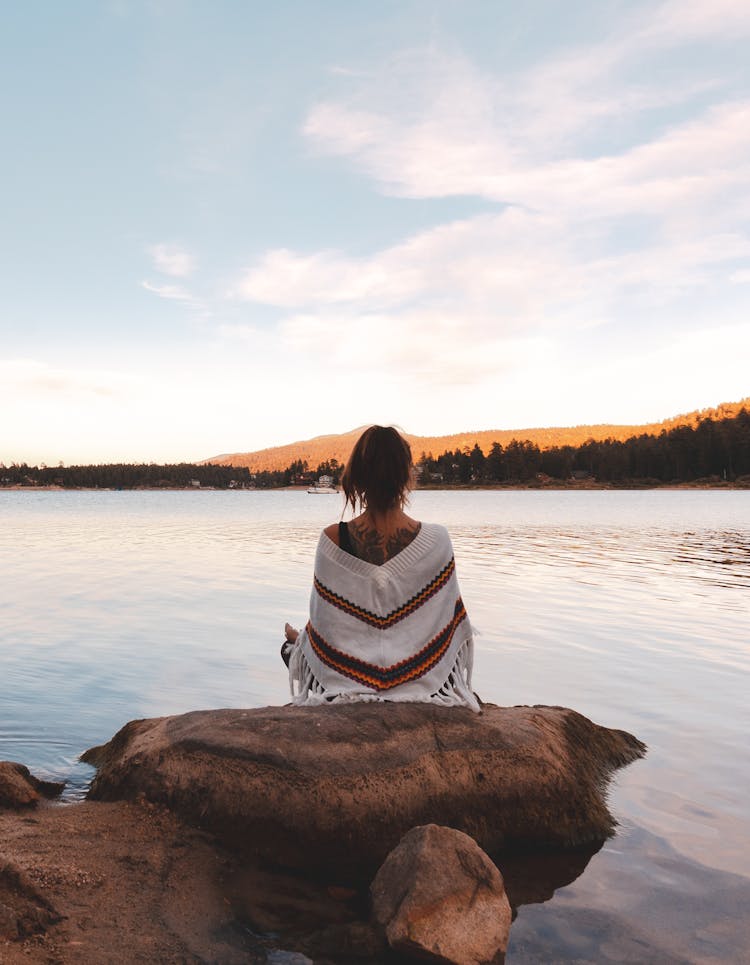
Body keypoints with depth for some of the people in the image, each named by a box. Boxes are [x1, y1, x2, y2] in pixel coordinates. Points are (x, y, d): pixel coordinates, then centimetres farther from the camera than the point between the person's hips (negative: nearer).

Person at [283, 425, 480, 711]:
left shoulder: (332, 539, -17)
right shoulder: (437, 540, -16)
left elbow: (322, 623, -6)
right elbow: (453, 621, -3)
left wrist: (297, 639, 18)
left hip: (344, 685, 0)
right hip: (423, 685, 0)